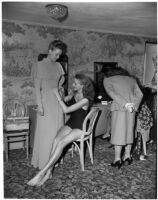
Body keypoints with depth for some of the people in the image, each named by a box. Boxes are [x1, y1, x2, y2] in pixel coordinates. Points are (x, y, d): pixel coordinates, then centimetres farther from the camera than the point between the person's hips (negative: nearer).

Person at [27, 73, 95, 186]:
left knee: (61, 143, -29)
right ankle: (49, 172, -26)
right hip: (70, 124, 6)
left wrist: (58, 96, -18)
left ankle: (43, 172, -27)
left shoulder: (85, 100, -15)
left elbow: (66, 110, -21)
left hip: (80, 128, -6)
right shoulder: (73, 95, 9)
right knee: (56, 140, -25)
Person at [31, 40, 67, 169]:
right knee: (46, 132, -2)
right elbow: (37, 86, -11)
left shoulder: (58, 65, 9)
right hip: (46, 100, -6)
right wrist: (39, 105, -17)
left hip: (57, 100, 6)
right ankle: (44, 162, 11)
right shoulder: (41, 64, -7)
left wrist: (58, 87, 12)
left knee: (57, 130, 9)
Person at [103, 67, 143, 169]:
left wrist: (125, 104, -14)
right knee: (129, 131, 13)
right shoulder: (131, 78, 24)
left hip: (119, 106, -4)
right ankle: (127, 156, 21)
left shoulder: (107, 79, 13)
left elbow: (112, 93, -7)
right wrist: (134, 106, -1)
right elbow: (140, 94, 9)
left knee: (118, 132, 2)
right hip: (132, 106, 4)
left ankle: (118, 159, 5)